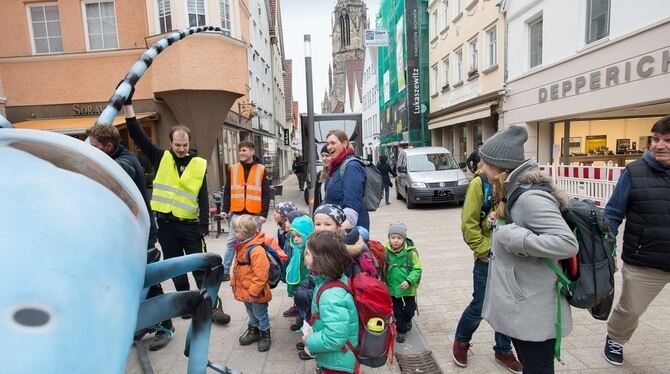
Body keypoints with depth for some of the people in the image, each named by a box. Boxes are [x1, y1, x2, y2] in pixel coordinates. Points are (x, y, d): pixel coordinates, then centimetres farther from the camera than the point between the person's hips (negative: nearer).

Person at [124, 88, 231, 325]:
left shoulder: (199, 165, -1)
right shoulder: (161, 158, 3)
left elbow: (203, 198, -4)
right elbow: (137, 134, -2)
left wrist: (204, 225, -10)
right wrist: (127, 103, -7)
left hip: (190, 225, -2)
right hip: (166, 224, 2)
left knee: (200, 267, 2)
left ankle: (214, 306, 10)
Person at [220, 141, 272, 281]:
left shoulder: (261, 169, -1)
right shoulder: (233, 169, 6)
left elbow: (266, 194, -2)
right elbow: (227, 191, 9)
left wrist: (264, 213, -8)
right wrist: (225, 209, 2)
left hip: (255, 214, -2)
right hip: (236, 213, 2)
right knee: (231, 242, 4)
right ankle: (225, 271, 13)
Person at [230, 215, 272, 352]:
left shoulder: (256, 250, -30)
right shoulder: (241, 246, 1)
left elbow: (260, 275, -28)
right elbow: (237, 267, 14)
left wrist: (253, 292, -23)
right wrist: (234, 283, 15)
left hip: (255, 293, -8)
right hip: (244, 290, 9)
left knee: (261, 315, 12)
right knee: (251, 313, 26)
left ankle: (265, 334, 30)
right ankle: (253, 330, 45)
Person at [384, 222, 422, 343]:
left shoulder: (410, 252, -19)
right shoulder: (386, 251, -13)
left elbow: (417, 269, -13)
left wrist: (409, 281, -24)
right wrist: (383, 281, -6)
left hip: (408, 288, -1)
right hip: (392, 287, 1)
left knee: (410, 309, 18)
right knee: (397, 311, 13)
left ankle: (407, 320, 49)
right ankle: (401, 330, 32)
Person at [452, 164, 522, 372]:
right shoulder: (481, 183, -11)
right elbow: (468, 224, -12)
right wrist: (487, 250, -13)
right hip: (488, 259, -4)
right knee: (479, 307, 7)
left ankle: (503, 350, 37)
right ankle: (461, 341, 34)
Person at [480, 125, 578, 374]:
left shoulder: (530, 197, -24)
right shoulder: (515, 192, 6)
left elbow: (568, 244, -29)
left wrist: (514, 237, -29)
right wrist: (500, 221, 2)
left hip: (533, 311, -10)